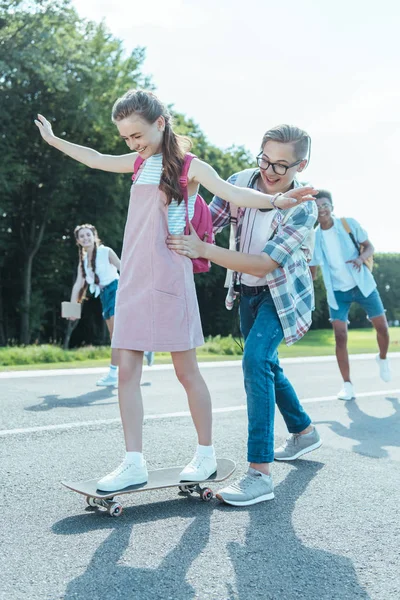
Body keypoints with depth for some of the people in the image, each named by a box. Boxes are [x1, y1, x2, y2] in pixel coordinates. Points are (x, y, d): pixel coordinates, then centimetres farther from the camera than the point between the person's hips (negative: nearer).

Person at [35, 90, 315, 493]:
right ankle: (134, 463, 6)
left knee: (186, 370, 2)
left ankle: (206, 454, 16)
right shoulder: (139, 163, 16)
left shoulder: (190, 166, -2)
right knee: (127, 370, 0)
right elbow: (95, 159, 32)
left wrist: (276, 200, -33)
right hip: (132, 279, 6)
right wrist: (53, 139, 41)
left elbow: (234, 194, -15)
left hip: (168, 279, -6)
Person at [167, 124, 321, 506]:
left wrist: (203, 250, -40)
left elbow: (265, 263, -32)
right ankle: (304, 432, 42)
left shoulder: (303, 208, -25)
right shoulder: (241, 182, -12)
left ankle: (260, 473, -26)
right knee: (266, 364, 18)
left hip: (282, 293, -6)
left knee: (255, 358, -26)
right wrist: (180, 239, -28)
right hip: (248, 291, 6)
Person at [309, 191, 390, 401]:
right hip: (338, 291, 0)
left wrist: (361, 258, -23)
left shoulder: (349, 224, -7)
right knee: (340, 336, -11)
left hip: (363, 284, 0)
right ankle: (347, 385, -3)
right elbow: (311, 271, 4)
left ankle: (383, 358, 34)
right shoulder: (314, 238, -3)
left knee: (382, 327, 2)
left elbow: (369, 246, -2)